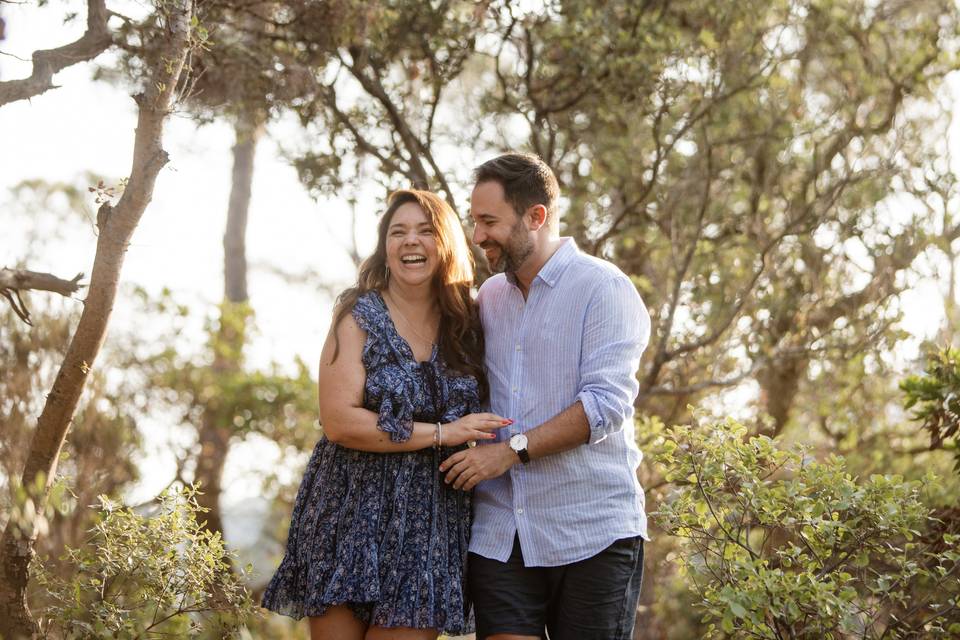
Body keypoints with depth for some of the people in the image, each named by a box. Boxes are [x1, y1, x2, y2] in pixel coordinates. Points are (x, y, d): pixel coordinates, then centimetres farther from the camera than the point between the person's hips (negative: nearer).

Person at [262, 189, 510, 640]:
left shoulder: (467, 325, 8)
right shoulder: (360, 315, -3)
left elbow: (480, 424, 20)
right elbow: (339, 420, -14)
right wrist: (442, 434, -14)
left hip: (430, 527, 3)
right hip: (352, 517, -2)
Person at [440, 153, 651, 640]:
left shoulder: (603, 288, -5)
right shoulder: (488, 298, 14)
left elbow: (606, 404, -16)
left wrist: (513, 450, -18)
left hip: (592, 538, -5)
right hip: (499, 536, 5)